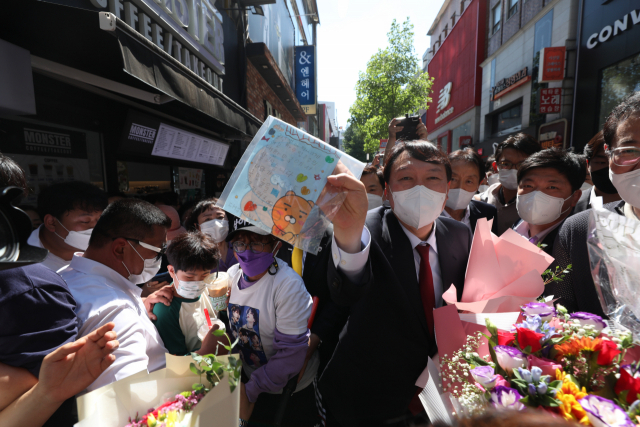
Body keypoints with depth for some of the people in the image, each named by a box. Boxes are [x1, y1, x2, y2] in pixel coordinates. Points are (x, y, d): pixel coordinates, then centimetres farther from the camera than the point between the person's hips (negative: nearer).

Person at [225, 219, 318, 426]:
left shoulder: (288, 285, -30)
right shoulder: (232, 275, -9)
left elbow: (292, 353, -26)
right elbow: (231, 330, 2)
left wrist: (250, 390, -18)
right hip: (249, 382, 5)